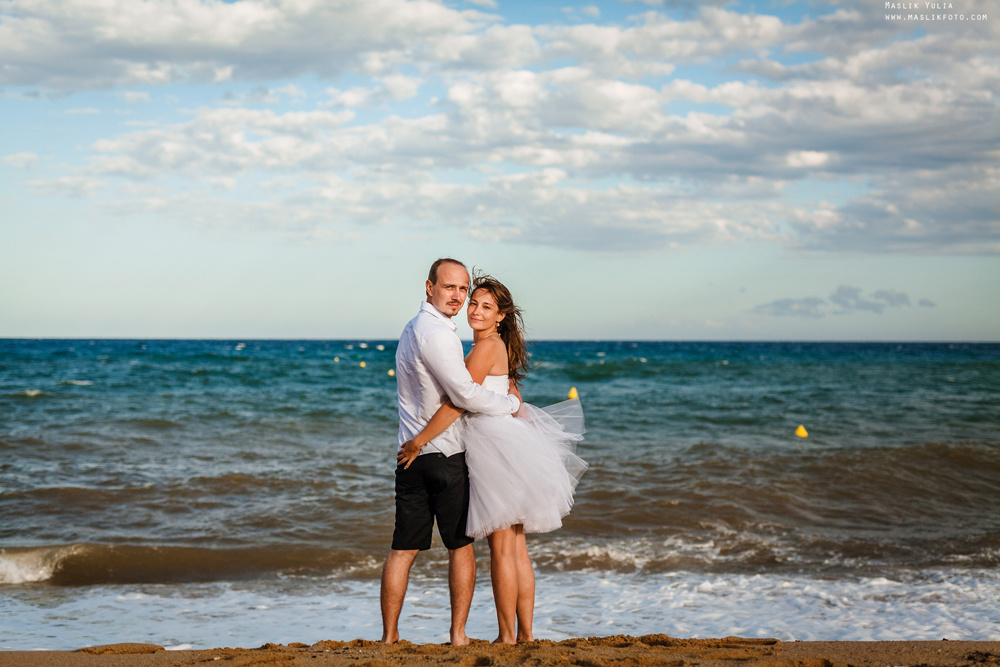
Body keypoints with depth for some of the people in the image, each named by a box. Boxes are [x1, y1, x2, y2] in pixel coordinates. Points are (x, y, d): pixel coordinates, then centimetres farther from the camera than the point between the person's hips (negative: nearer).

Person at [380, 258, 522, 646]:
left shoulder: (413, 328, 16)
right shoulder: (436, 333, -15)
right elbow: (464, 395, -18)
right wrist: (512, 404, -4)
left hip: (410, 454, 8)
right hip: (445, 455, -8)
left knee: (403, 550, 6)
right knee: (461, 546, 5)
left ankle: (389, 637, 7)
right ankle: (458, 635, 8)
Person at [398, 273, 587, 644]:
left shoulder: (487, 348, -13)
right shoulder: (500, 349, 17)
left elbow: (458, 402, -20)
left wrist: (418, 441, -17)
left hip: (498, 447, -10)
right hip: (509, 444, 10)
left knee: (501, 548, -5)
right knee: (516, 548, 11)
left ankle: (507, 637, 0)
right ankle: (525, 634, 14)